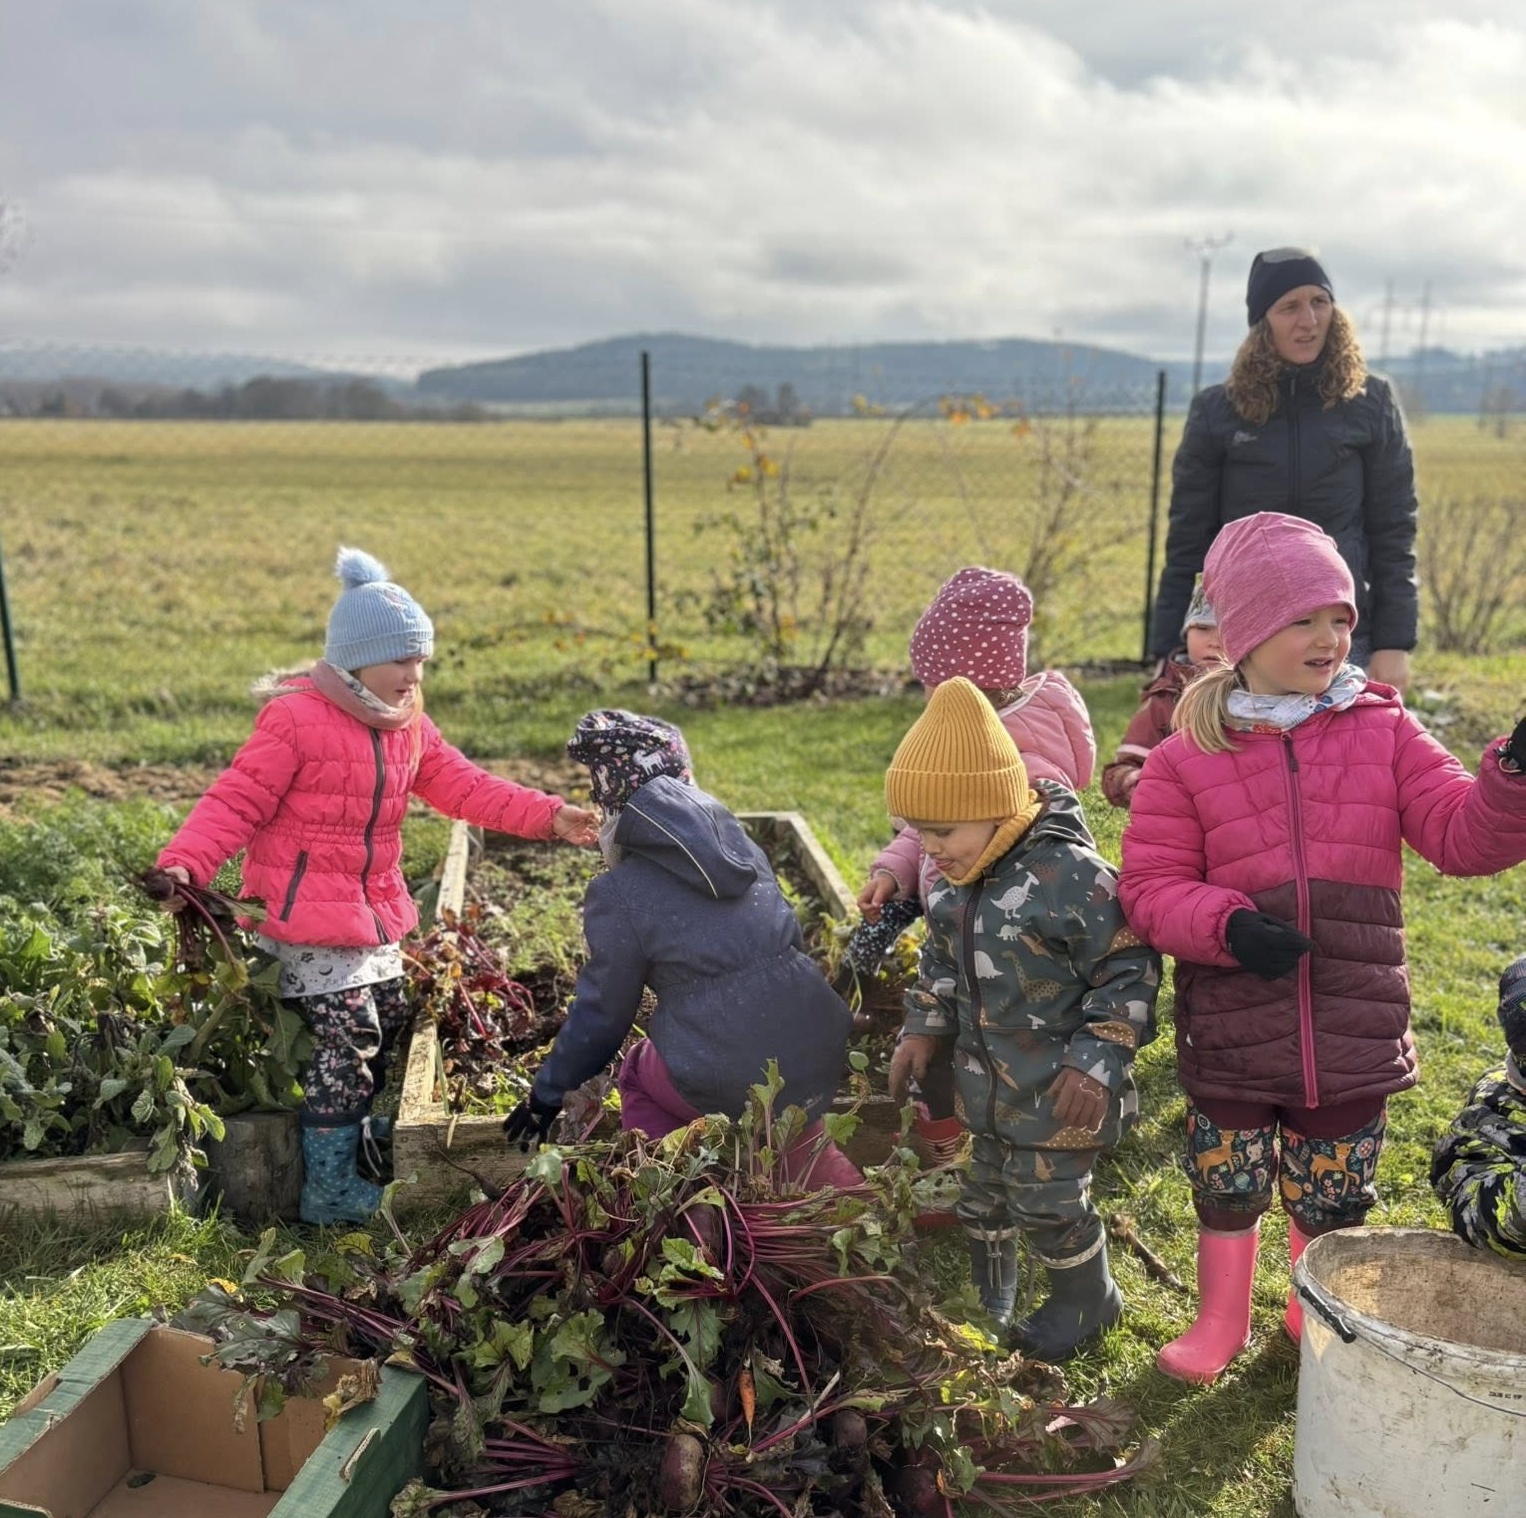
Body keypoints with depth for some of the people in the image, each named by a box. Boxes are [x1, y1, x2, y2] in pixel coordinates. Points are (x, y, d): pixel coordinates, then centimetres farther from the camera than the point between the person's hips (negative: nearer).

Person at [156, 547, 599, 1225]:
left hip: (375, 914, 9)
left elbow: (465, 787, 5)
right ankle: (329, 1190, 9)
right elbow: (235, 801, -18)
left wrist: (549, 815, -5)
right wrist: (185, 863, -33)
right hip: (307, 917, -8)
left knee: (390, 1024, 15)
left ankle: (356, 1154, 33)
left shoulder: (408, 728, 7)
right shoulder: (296, 720, -16)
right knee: (346, 1040, -7)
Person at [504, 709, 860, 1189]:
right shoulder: (738, 842, 10)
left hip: (729, 1082, -4)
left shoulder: (619, 896, -5)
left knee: (638, 1073, 27)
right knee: (787, 1122, 37)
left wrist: (548, 1094, 20)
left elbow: (603, 1011, 4)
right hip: (821, 1055, 5)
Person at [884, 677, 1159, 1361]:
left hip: (1059, 1091, -7)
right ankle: (986, 1300, 46)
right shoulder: (952, 882, -2)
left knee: (1047, 1202, 8)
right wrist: (923, 1029, 7)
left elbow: (1129, 970, -19)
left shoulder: (1070, 875, -27)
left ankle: (1086, 1301, 36)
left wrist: (1098, 1058, -21)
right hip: (987, 1084, 7)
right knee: (986, 1194, 22)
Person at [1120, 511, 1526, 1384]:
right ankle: (1221, 1320, 41)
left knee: (1333, 1197, 18)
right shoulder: (1188, 756, -5)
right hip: (1234, 1030, -1)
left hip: (1354, 1031, 1)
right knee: (1227, 1188, 15)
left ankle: (1318, 1319, 46)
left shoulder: (1385, 731, -1)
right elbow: (1151, 885, -6)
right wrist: (1227, 926, -24)